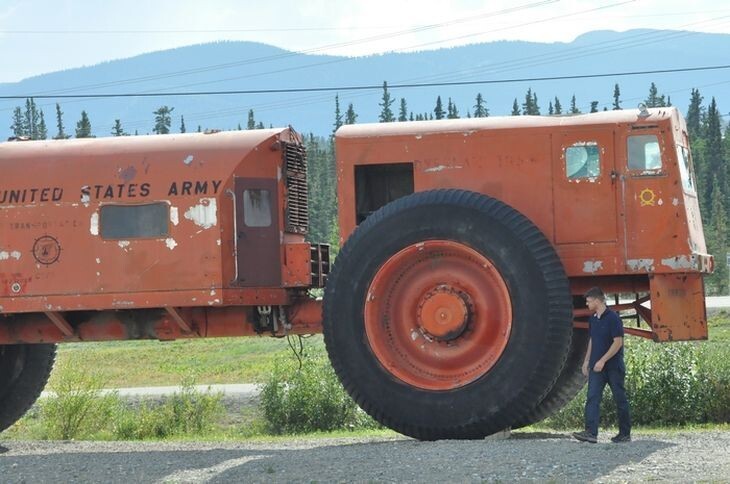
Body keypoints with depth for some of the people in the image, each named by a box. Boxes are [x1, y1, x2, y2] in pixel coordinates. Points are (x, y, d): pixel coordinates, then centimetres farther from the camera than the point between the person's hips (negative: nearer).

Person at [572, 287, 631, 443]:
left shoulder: (612, 318, -14)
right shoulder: (593, 319, 11)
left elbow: (618, 342, -18)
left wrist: (603, 360, -20)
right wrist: (587, 360, 15)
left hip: (613, 366, -7)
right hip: (597, 367, 7)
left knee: (620, 399, 3)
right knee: (592, 398, -7)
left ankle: (625, 433, 11)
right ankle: (591, 432, -15)